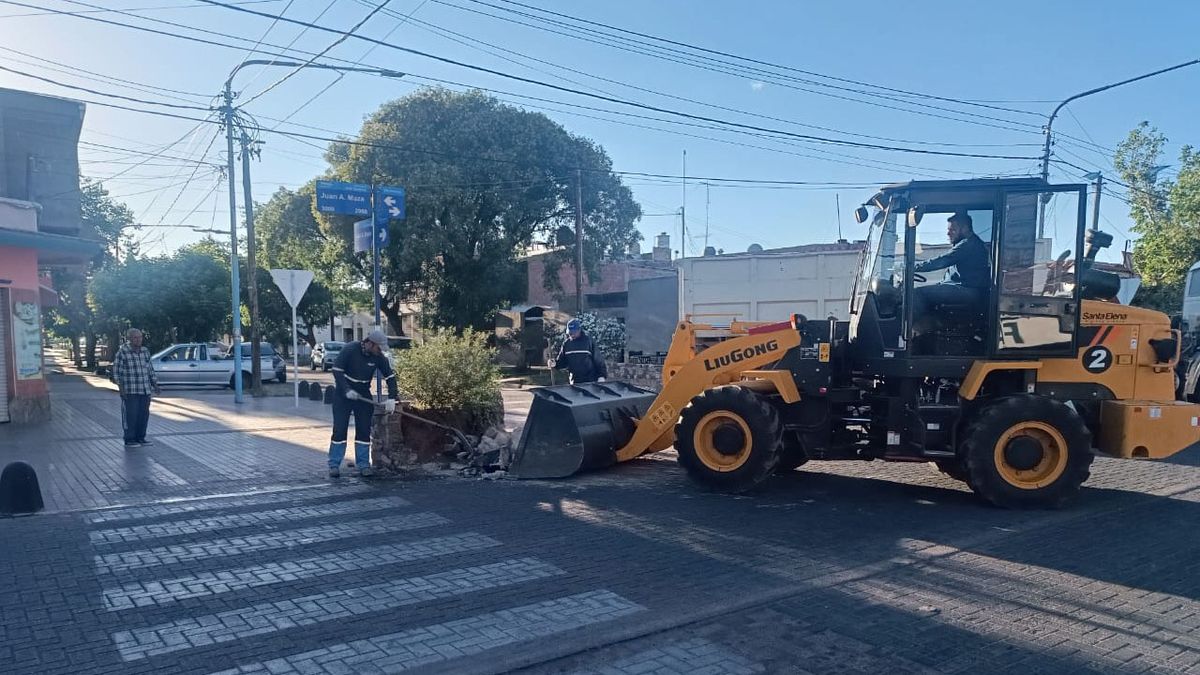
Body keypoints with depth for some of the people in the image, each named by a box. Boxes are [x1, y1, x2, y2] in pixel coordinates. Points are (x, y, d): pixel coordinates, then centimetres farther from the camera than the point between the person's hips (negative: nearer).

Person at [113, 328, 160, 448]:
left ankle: (141, 437, 19)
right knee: (130, 415, -2)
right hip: (130, 392, -5)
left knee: (144, 415, 8)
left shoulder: (145, 351, 10)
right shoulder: (122, 352, -6)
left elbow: (150, 370, 17)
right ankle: (129, 440, 7)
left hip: (145, 390, 5)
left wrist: (155, 386, 13)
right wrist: (121, 389, -12)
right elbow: (117, 372, -6)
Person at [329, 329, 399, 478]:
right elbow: (337, 370, -18)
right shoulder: (350, 350, -20)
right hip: (343, 394, -4)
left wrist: (392, 398, -17)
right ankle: (334, 465, 4)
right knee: (339, 430, -4)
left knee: (364, 430, 1)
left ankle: (363, 464, 9)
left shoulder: (378, 357, -9)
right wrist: (347, 390, -28)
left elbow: (390, 377, -5)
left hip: (363, 396, 4)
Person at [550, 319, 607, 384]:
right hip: (575, 382, 4)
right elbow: (562, 361, 12)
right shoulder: (566, 344, 6)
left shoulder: (588, 340, -6)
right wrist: (555, 364, -9)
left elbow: (598, 359, -6)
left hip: (591, 381, -4)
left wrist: (601, 376, -11)